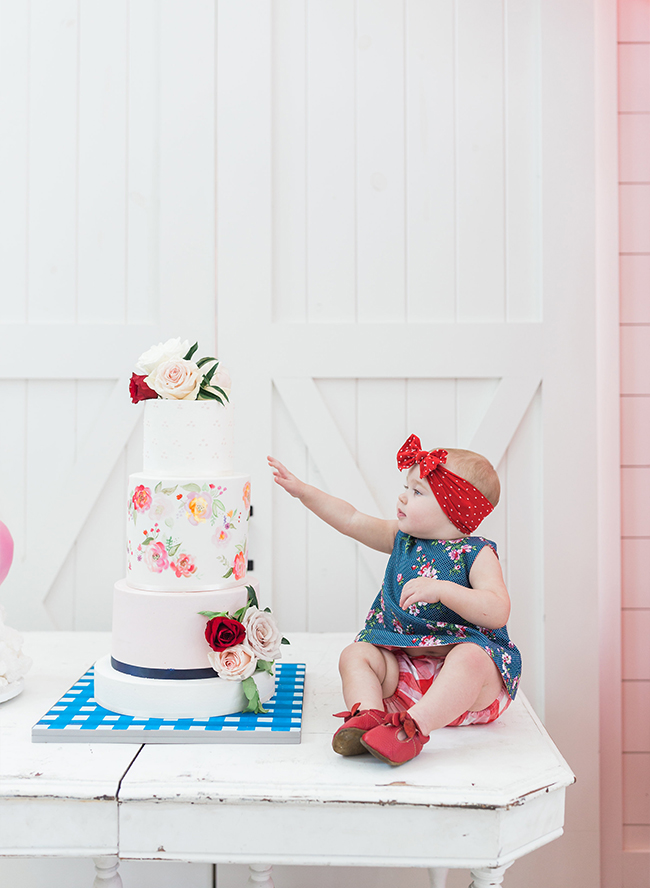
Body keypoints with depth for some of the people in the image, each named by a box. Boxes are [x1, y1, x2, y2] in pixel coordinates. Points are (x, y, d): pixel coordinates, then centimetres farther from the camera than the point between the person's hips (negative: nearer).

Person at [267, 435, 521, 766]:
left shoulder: (476, 554, -9)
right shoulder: (403, 539, 9)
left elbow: (498, 612, -22)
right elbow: (352, 520, 11)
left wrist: (441, 590, -31)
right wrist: (303, 490, 6)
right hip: (404, 666, 6)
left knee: (470, 658, -37)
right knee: (356, 654, -11)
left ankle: (414, 727, -46)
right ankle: (368, 716, -32)